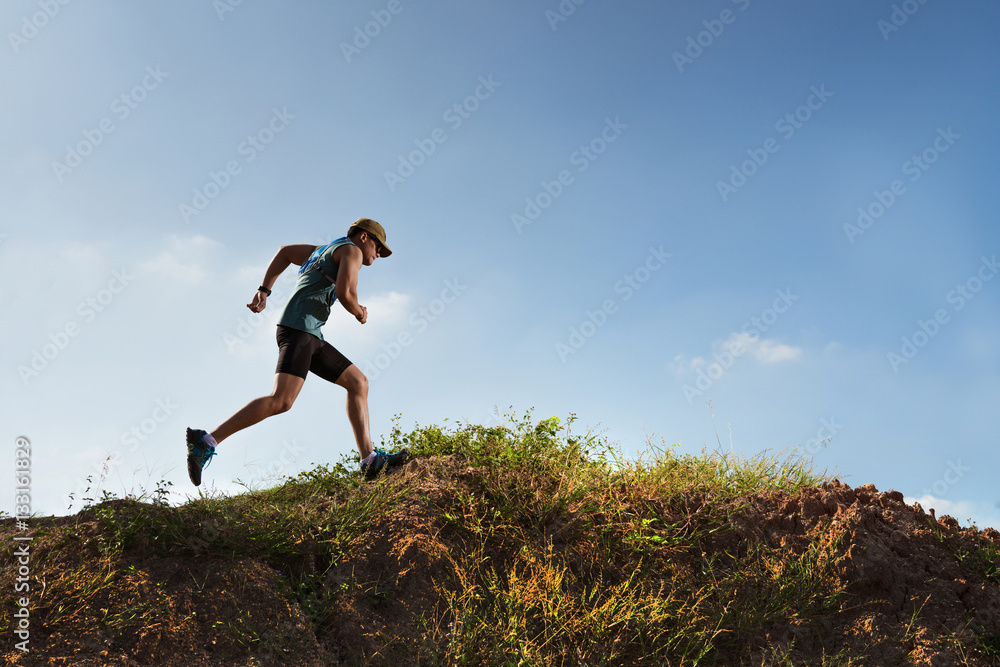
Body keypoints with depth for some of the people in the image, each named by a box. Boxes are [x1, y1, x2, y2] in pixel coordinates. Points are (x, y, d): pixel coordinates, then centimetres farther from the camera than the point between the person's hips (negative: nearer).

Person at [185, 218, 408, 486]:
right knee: (281, 401, -21)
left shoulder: (325, 251, 29)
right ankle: (207, 441, -19)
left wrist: (264, 290, 28)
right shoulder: (351, 250, 1)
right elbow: (345, 293, -15)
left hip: (311, 337, 10)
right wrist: (360, 312, 6)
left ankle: (369, 460, 0)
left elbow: (285, 251, 37)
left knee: (358, 382, 5)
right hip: (298, 328, -10)